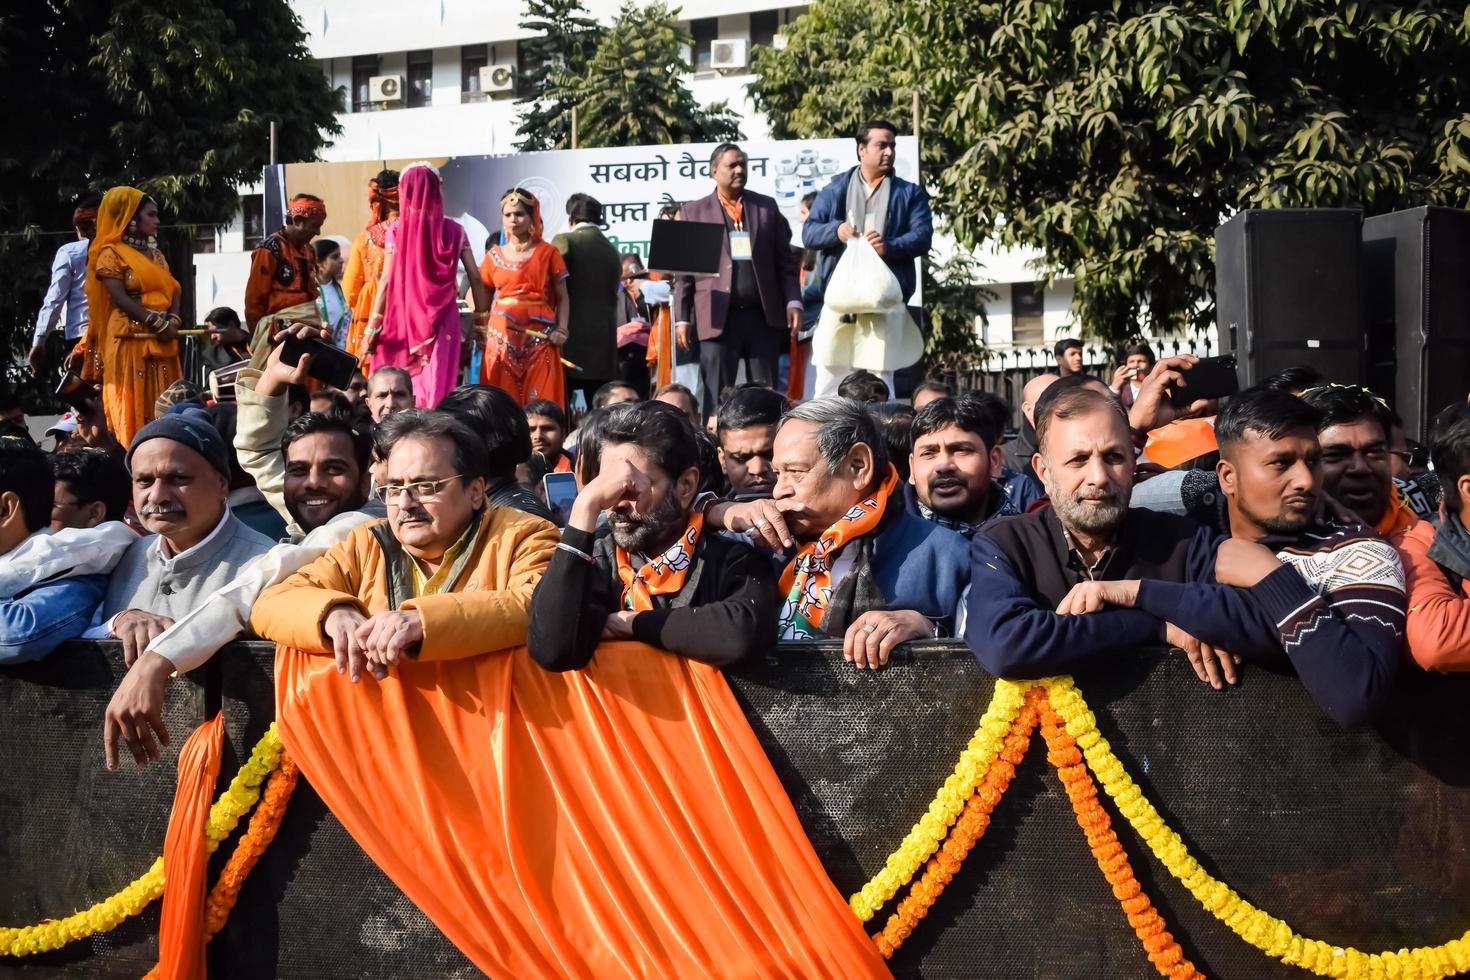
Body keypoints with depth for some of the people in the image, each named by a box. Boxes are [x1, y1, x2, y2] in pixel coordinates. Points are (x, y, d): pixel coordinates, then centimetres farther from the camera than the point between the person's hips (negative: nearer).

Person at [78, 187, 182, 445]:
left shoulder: (156, 255, 20)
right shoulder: (111, 253, -2)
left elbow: (173, 291, 13)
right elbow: (120, 299, -12)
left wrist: (173, 321, -7)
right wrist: (158, 323, -16)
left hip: (163, 341, 7)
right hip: (131, 340, -7)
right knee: (133, 409, -8)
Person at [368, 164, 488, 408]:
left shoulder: (397, 229, -2)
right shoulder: (453, 230, 3)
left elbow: (387, 281, -5)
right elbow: (475, 278, 2)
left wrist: (372, 326, -2)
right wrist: (482, 318, 11)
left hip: (405, 319, -1)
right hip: (442, 320, 1)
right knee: (438, 384, 2)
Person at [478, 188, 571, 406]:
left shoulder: (548, 253, 5)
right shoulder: (495, 255, 12)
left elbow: (562, 297, 4)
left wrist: (561, 329, -11)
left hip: (539, 336, -2)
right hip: (501, 336, 2)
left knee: (539, 400, -7)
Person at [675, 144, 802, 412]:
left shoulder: (767, 207, 12)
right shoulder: (694, 211, 8)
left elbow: (785, 261, 10)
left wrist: (793, 302, -3)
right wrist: (682, 318, -1)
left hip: (764, 316, 2)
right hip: (718, 317, -2)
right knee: (717, 398, -1)